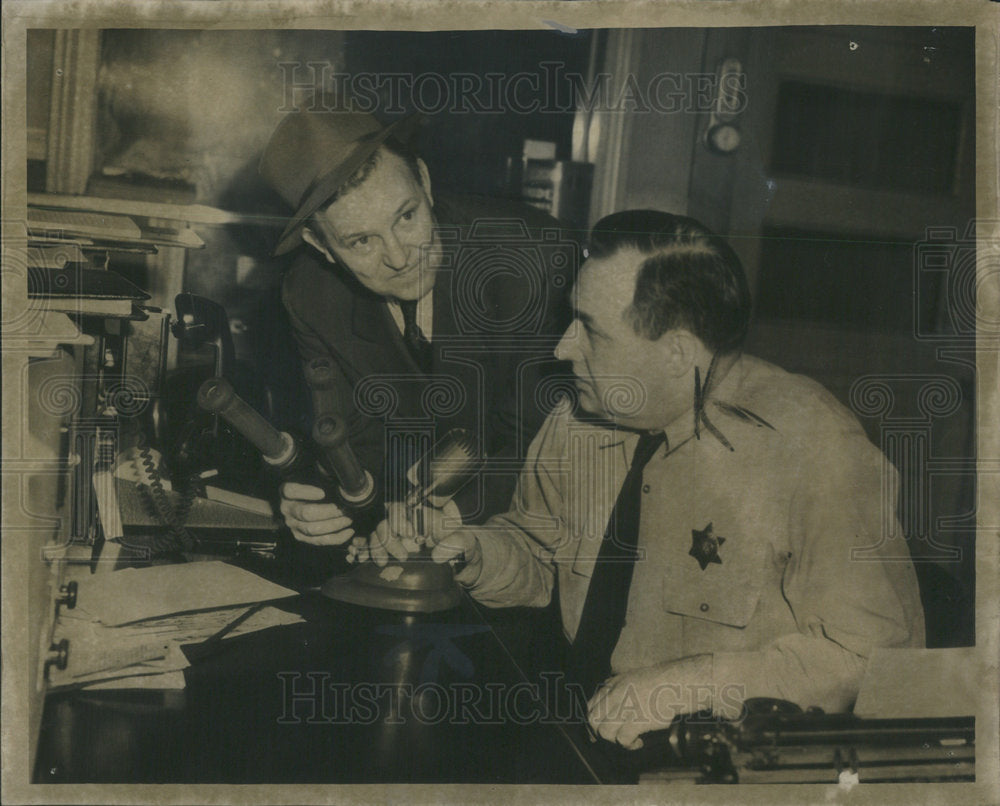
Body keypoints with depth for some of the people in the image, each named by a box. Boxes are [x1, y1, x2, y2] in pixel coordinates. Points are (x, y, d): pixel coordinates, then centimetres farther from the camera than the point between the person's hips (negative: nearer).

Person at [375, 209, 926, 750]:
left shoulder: (813, 447, -23)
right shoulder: (580, 419, -5)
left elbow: (871, 648, -22)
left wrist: (691, 683, -26)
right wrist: (469, 550, -9)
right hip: (579, 724, 2)